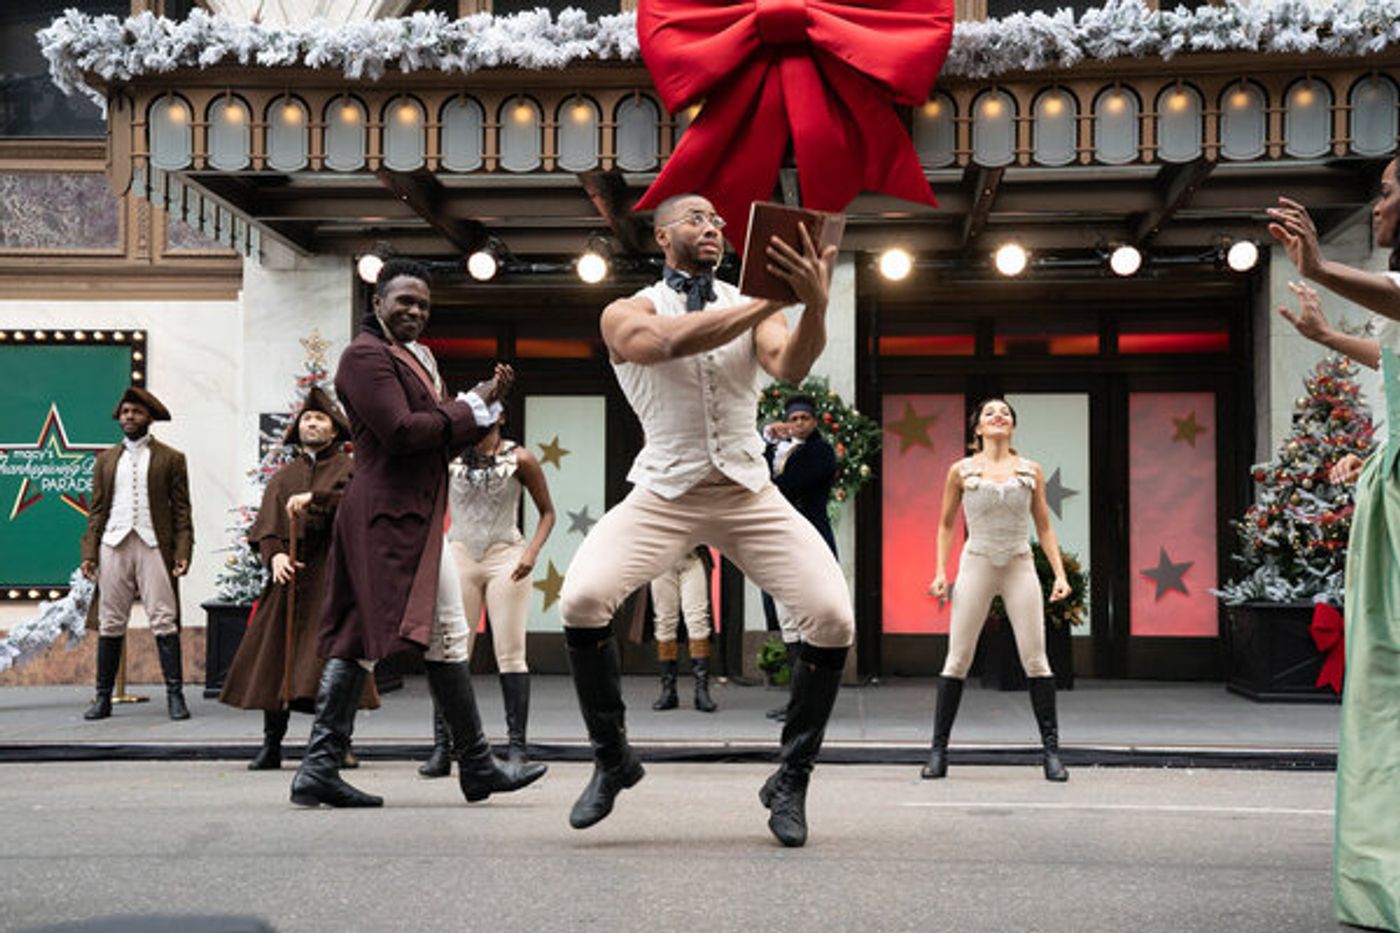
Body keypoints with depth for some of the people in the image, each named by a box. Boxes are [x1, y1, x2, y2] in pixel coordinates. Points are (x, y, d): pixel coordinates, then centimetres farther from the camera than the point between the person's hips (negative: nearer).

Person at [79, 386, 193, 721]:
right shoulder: (105, 460, 18)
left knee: (163, 620, -8)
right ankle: (103, 697, 9)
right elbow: (97, 509, 15)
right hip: (113, 546, 3)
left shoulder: (171, 459, 9)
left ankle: (175, 695, -6)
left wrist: (183, 552, -7)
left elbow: (181, 509, 4)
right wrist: (89, 552, 3)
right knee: (110, 623, 3)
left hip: (153, 546, -3)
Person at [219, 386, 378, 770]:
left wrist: (313, 498, -22)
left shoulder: (350, 469, 8)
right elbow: (264, 528, 8)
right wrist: (274, 554, -12)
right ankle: (271, 745, 8)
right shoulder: (283, 476, 18)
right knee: (275, 655, 0)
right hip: (290, 578, 3)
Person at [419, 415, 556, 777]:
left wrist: (532, 551, -8)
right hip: (459, 556, 2)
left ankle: (516, 746, 2)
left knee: (510, 653, -3)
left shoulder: (520, 459, 0)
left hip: (505, 557, -1)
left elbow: (547, 512, 5)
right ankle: (442, 747, 0)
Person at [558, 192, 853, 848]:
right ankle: (612, 759, 1)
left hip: (749, 493, 2)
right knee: (581, 600, -24)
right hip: (663, 495, -2)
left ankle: (791, 781, 7)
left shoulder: (752, 305, 9)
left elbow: (790, 368, -12)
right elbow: (675, 341, -21)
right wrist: (770, 297, -24)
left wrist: (815, 303, -32)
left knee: (833, 619, -14)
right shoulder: (627, 314, 2)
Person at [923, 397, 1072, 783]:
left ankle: (1051, 751, 4)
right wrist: (941, 573, 2)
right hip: (977, 564, -1)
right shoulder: (962, 471, 4)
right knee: (958, 659, -1)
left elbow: (1044, 527, 12)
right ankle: (938, 750, 5)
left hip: (1020, 566, 1)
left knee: (1035, 659, -2)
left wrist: (1059, 573, 3)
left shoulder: (1030, 470, 8)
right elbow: (946, 524, 11)